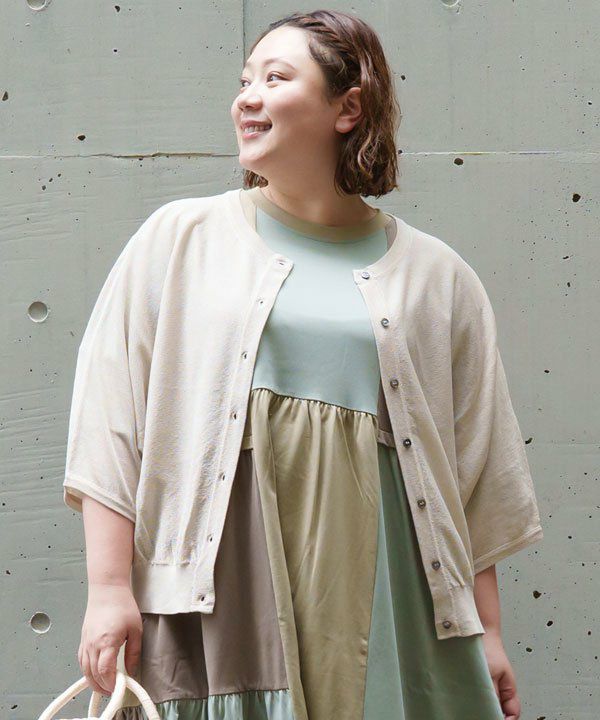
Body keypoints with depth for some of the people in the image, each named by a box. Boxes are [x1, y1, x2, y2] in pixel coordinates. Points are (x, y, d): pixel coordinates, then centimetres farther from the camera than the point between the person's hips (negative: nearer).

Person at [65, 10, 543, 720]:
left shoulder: (434, 276, 9)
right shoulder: (181, 240, 6)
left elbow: (475, 471, 10)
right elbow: (111, 424, 1)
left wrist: (486, 633, 9)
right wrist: (108, 588, -7)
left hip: (377, 575, 1)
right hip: (222, 587, -1)